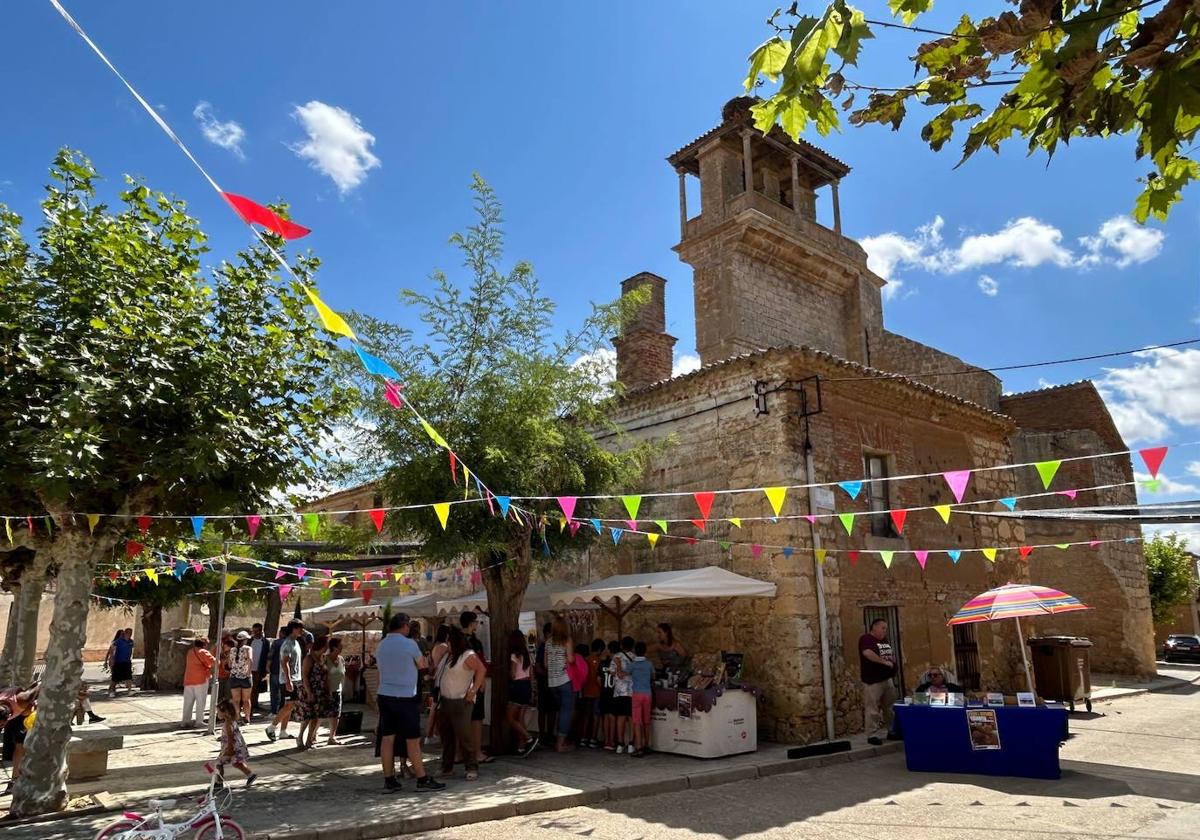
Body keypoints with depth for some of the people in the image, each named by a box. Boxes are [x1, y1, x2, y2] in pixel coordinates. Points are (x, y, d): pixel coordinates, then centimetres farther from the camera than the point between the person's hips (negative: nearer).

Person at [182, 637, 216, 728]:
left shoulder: (190, 652, 17)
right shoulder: (203, 652, -6)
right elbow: (213, 662, -15)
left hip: (188, 680, 6)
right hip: (201, 680, -6)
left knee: (188, 702, 8)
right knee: (200, 702, 0)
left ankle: (186, 722, 9)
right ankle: (199, 721, -1)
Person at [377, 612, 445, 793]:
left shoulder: (380, 646, 7)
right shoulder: (409, 644, -11)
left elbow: (381, 669, 14)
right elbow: (422, 665, 1)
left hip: (384, 695, 6)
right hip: (405, 697, -6)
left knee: (387, 738, 7)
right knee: (413, 739, 0)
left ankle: (389, 781, 12)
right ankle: (422, 779, 6)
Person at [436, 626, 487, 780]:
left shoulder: (468, 656, -13)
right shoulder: (448, 655, 13)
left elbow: (482, 669, -22)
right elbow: (441, 673, 22)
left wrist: (474, 690, -24)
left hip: (461, 702, -9)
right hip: (445, 701, 9)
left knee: (464, 735, -8)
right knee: (446, 735, 14)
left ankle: (472, 768, 0)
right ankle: (447, 767, 24)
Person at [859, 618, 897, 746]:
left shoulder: (884, 640, 15)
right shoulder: (866, 639, -13)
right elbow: (867, 653, -30)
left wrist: (893, 659, 6)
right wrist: (885, 662, -28)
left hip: (887, 679, 9)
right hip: (873, 680, -9)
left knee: (890, 707, 16)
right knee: (872, 709, -5)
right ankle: (872, 735, 1)